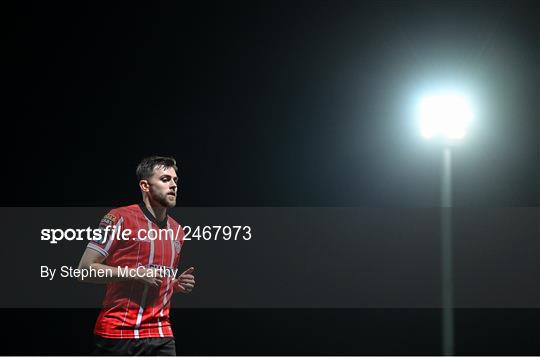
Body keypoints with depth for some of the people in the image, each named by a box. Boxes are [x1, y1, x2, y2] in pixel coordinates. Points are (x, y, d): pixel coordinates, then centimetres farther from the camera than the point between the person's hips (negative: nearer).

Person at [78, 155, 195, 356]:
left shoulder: (177, 231, 15)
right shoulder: (119, 218, -5)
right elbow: (85, 269, -8)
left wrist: (178, 284, 5)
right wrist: (137, 273, -16)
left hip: (162, 336, 5)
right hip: (117, 333, -5)